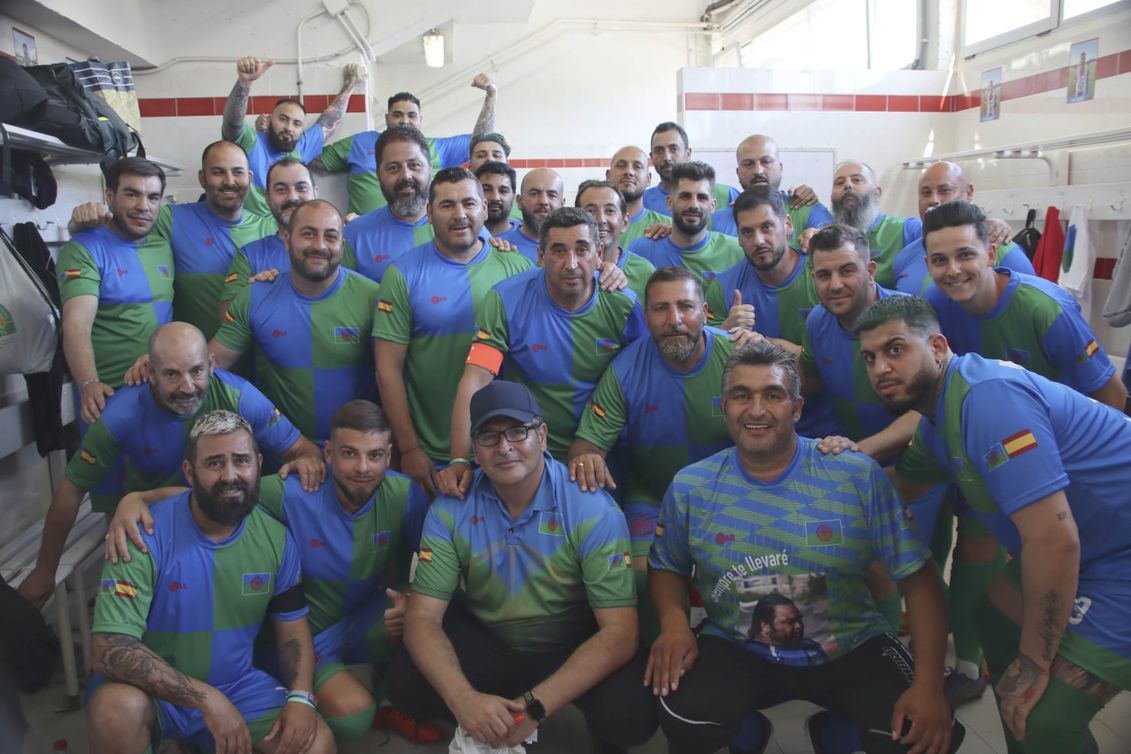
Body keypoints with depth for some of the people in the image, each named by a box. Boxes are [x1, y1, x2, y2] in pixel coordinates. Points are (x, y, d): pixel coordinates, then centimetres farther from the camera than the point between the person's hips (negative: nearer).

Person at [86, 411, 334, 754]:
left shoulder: (276, 538, -6)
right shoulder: (147, 536, -21)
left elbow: (293, 627, 3)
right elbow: (108, 649, -26)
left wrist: (300, 697, -16)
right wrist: (206, 698, -31)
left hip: (238, 686, 4)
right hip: (154, 690, -4)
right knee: (117, 707, -36)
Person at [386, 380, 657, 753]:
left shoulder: (593, 509, -22)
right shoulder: (450, 509, -14)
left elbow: (619, 631, -24)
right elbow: (423, 617, -15)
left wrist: (535, 706, -35)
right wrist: (463, 699, -35)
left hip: (575, 647, -2)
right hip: (485, 640, 3)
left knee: (630, 713, -30)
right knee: (405, 683, -22)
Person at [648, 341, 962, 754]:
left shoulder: (859, 477, -11)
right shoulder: (690, 487, -6)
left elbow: (918, 578, -8)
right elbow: (667, 567, 9)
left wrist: (928, 683, -17)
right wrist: (674, 620, -13)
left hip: (853, 650, 0)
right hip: (737, 651, 0)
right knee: (682, 718, -27)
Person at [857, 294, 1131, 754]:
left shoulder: (988, 395, -26)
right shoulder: (940, 411, 6)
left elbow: (1054, 537, -29)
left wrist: (1034, 663, -19)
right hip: (1091, 555, 10)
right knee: (996, 620, 22)